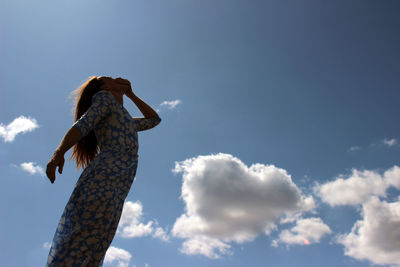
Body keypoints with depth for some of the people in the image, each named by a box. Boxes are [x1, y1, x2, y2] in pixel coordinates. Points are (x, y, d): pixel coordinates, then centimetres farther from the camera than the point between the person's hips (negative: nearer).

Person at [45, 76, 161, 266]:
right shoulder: (104, 97, 16)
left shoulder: (127, 121, 38)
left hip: (116, 193, 8)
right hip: (105, 175, -8)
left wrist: (131, 94, 47)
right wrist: (59, 152, -18)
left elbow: (154, 119, 51)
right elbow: (83, 124, -2)